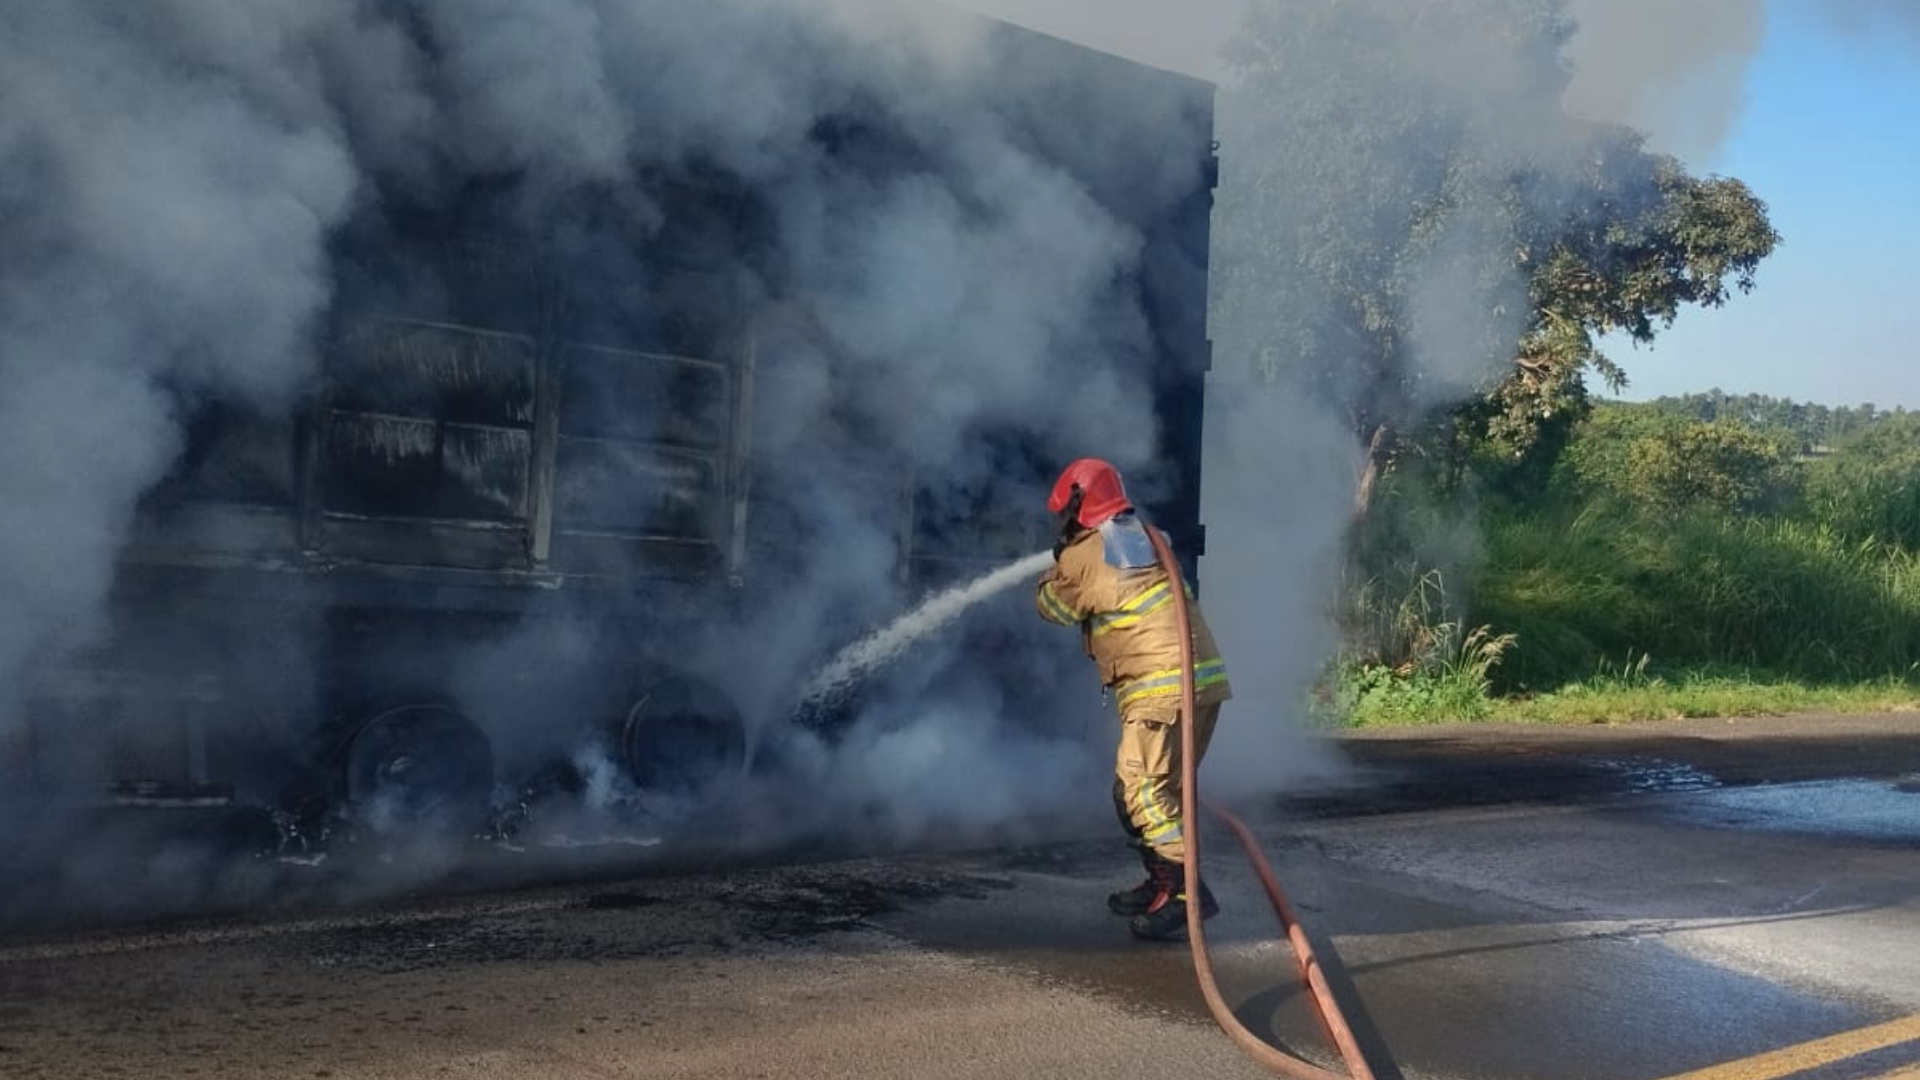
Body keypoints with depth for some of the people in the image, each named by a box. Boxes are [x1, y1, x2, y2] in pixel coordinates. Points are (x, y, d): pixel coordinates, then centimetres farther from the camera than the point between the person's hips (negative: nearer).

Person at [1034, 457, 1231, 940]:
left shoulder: (1084, 555, -5)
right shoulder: (1145, 536, 15)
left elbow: (1052, 606, 12)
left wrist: (1057, 565, 30)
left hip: (1163, 687, -9)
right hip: (1203, 680, 9)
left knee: (1144, 791, -10)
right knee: (1135, 789, 17)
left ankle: (1187, 893, -17)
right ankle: (1161, 883, 23)